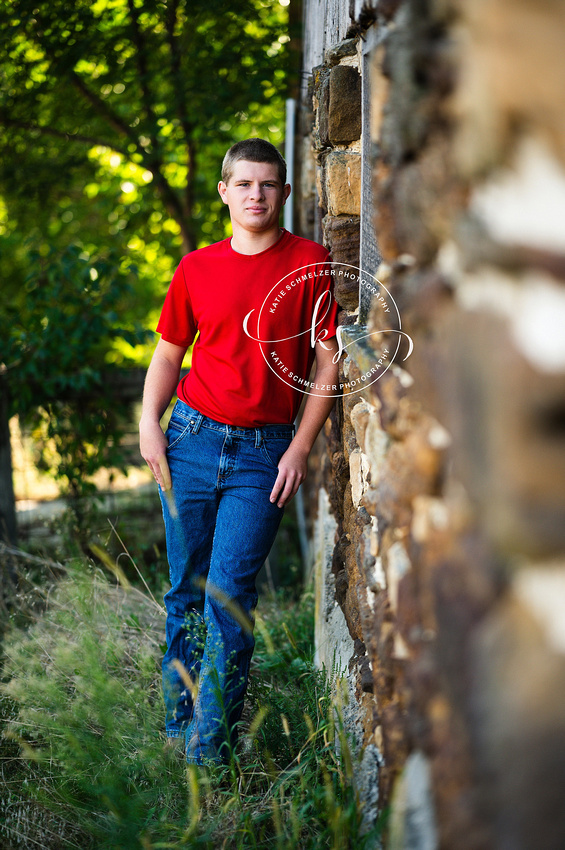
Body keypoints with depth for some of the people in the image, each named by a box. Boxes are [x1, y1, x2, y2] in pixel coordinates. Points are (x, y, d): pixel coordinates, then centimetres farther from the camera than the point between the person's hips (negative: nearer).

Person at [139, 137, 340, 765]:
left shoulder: (310, 262, 0)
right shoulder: (196, 268, 8)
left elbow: (328, 361, 0)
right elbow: (168, 354, 16)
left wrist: (300, 448, -6)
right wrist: (149, 424, 2)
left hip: (264, 453, -3)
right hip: (192, 438, 3)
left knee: (229, 595, -8)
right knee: (187, 591, 9)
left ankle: (209, 750, 1)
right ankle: (176, 729, 23)